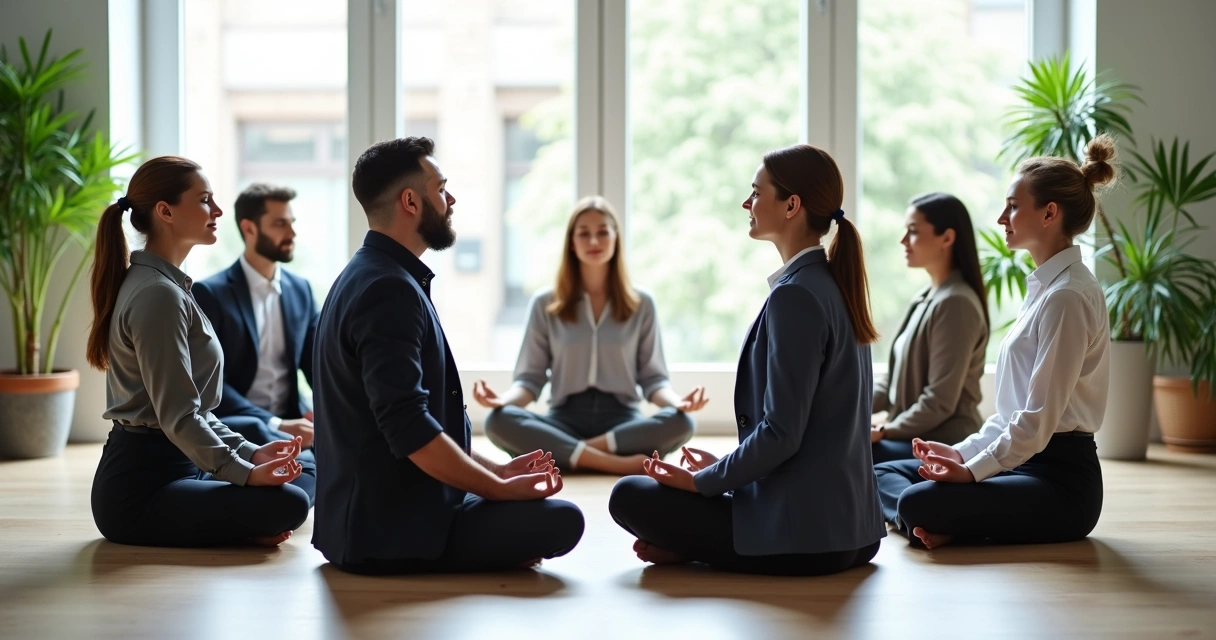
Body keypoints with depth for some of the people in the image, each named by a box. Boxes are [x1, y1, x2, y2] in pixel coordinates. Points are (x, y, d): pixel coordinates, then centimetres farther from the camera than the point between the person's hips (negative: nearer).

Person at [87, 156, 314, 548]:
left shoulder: (166, 286, 16)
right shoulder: (158, 295, -16)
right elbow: (178, 417, -21)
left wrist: (249, 453, 7)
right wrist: (244, 472, -20)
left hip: (170, 468, 10)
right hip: (139, 488, -10)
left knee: (307, 475, 11)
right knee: (287, 504, -26)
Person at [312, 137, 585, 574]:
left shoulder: (371, 276, 14)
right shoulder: (391, 290, -20)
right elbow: (409, 431, -28)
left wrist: (498, 472, 10)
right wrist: (501, 488, -16)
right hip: (389, 527, -10)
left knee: (535, 507, 21)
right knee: (560, 521, -17)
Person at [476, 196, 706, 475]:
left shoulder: (642, 305, 10)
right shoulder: (545, 304, 9)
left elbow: (652, 377, 7)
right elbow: (531, 378, 6)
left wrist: (676, 401, -16)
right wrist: (504, 399, -17)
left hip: (622, 420, 0)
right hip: (564, 420, 0)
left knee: (680, 423, -32)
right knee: (499, 421, -32)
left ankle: (563, 452, -28)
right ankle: (616, 463, -35)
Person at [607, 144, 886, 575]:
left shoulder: (795, 297, -19)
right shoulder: (834, 286, 10)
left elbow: (780, 433, -22)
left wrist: (701, 480, -8)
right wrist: (721, 468, 15)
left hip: (803, 534, -10)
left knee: (630, 496, -3)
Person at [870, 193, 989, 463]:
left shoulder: (955, 303, -16)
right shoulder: (924, 299, 13)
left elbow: (940, 403, -20)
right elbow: (894, 376, 16)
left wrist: (885, 430, -12)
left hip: (943, 446, -9)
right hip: (913, 437, 9)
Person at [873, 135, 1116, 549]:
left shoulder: (1068, 296, -16)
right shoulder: (1044, 287, 16)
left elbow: (1039, 417, -20)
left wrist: (973, 470, -16)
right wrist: (963, 453, 8)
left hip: (1060, 479, -11)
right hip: (1024, 460, 11)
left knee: (917, 502, -29)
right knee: (883, 475, 7)